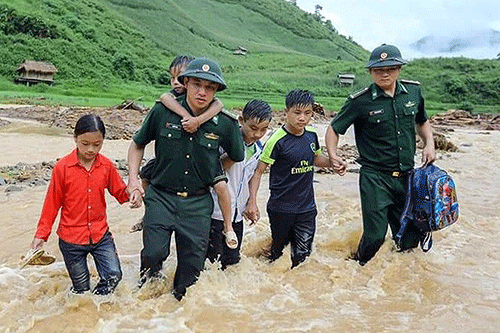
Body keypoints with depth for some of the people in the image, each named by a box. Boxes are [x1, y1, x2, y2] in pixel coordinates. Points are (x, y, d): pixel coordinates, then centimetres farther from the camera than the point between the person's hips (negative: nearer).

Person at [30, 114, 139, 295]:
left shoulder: (106, 166, -3)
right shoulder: (62, 167, -10)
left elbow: (119, 190, 9)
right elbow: (52, 202, -2)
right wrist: (41, 234, -1)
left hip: (100, 235, 2)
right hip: (71, 239, -2)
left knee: (114, 275, -5)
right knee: (81, 288, 10)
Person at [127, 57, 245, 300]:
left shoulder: (225, 124, -7)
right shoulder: (163, 111, -7)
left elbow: (237, 158, 12)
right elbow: (137, 144, 8)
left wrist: (215, 173, 6)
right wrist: (133, 178, -2)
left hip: (198, 204, 1)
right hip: (161, 197, -1)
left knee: (192, 265, 8)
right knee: (154, 254, -15)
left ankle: (180, 302, 38)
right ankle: (148, 281, 22)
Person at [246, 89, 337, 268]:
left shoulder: (312, 136, 1)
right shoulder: (277, 140, -15)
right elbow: (258, 171, -12)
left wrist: (333, 162, 2)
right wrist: (252, 202, -19)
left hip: (307, 208, 4)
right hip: (281, 208, -4)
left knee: (302, 254, 6)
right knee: (277, 250, 13)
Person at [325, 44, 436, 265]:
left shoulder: (413, 91, 5)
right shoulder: (360, 102, -8)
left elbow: (422, 122, 22)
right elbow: (334, 129, 0)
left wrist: (429, 144, 5)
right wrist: (333, 156, -17)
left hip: (407, 176, 5)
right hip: (375, 179, -4)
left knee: (410, 236, 11)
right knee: (375, 235, -6)